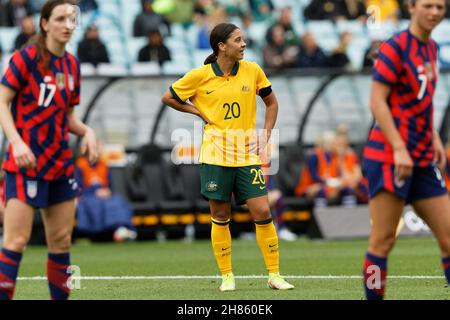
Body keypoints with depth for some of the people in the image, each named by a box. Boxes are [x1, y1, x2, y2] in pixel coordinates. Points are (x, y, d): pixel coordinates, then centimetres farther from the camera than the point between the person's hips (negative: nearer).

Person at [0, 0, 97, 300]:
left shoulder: (72, 65, 11)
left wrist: (86, 131, -1)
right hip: (26, 163, -7)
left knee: (61, 240, 9)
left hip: (61, 162, 7)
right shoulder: (26, 57, -9)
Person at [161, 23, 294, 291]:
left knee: (262, 212, -6)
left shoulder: (252, 70, 2)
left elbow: (271, 102, 16)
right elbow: (168, 98, 10)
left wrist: (266, 135, 6)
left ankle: (275, 275, 2)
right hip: (215, 156, -1)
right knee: (220, 216, 3)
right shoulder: (200, 76, -3)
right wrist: (199, 112, 0)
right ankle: (227, 276, 14)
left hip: (248, 156, 1)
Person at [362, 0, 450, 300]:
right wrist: (399, 148, -21)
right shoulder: (395, 47, -10)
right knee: (383, 240, -5)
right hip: (389, 157, -8)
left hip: (422, 160, 8)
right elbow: (377, 101, -15)